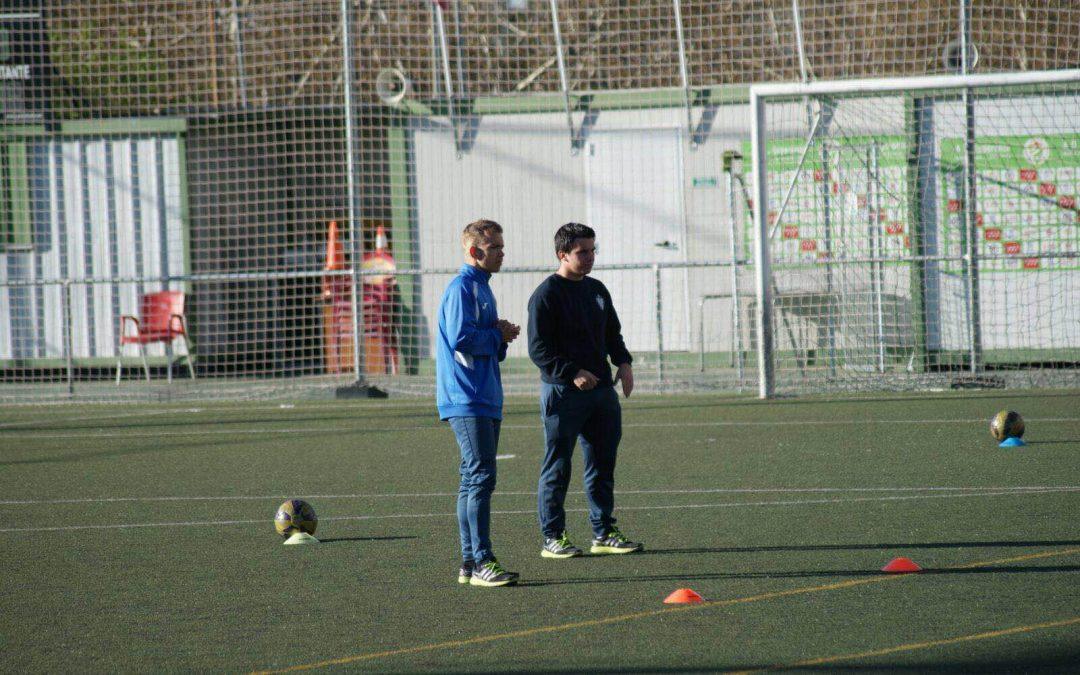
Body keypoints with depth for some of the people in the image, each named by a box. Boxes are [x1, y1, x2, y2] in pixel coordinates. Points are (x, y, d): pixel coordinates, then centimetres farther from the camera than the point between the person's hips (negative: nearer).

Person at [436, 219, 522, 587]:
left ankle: (470, 563, 14)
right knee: (481, 477, -14)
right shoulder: (462, 288, -11)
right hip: (467, 400, -10)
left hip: (485, 400, 10)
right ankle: (481, 561, -16)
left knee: (474, 480, 11)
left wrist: (501, 337, 6)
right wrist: (499, 336, -7)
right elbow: (461, 338, -22)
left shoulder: (482, 288, 20)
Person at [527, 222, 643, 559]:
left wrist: (623, 363, 6)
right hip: (562, 392, -7)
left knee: (602, 464, 10)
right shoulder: (546, 294, -9)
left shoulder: (596, 290, 15)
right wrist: (572, 373, -22)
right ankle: (552, 537, 3)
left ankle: (603, 533, 18)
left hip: (602, 389, 7)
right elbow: (539, 350, -13)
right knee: (557, 467, -2)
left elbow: (612, 334, 25)